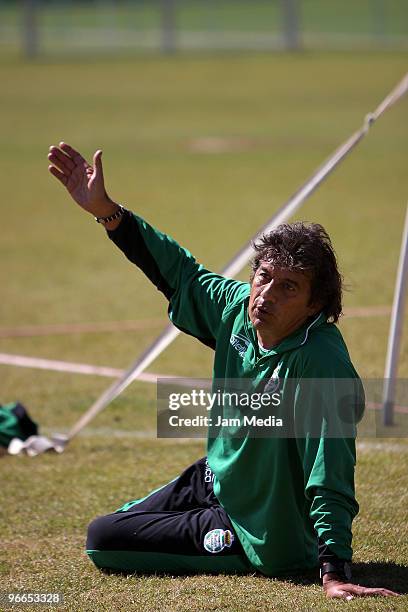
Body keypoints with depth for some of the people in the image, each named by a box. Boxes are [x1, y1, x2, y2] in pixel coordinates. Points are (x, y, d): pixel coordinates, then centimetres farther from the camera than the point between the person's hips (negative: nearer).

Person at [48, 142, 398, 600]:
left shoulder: (320, 364, -34)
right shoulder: (237, 308, -12)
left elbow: (329, 480, -37)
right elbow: (181, 273, 6)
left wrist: (334, 572, -45)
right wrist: (104, 210, 1)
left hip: (259, 528, -9)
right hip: (216, 479, 9)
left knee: (102, 543, -5)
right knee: (106, 530, 27)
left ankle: (243, 555, 4)